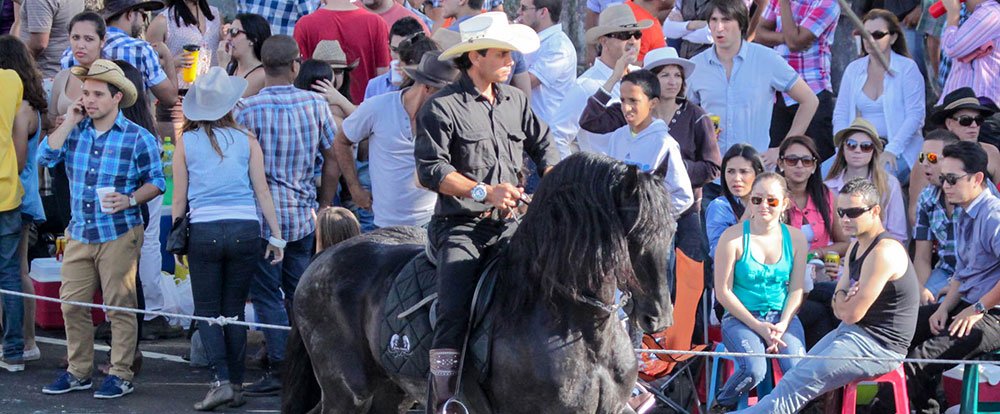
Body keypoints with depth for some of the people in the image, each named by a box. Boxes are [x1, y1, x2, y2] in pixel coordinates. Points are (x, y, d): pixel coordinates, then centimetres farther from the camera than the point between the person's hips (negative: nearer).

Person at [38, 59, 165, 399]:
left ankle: (121, 374, 7)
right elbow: (45, 157, -4)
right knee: (72, 304, 5)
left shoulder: (138, 138, -4)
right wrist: (70, 121, -7)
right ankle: (78, 372, 16)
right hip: (79, 233, 5)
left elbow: (156, 181, 0)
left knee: (119, 306, -1)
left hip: (119, 234, -4)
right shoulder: (75, 130, 8)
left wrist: (130, 199, -18)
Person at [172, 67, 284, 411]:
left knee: (207, 311, 6)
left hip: (203, 231, -1)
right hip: (245, 229, 1)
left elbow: (180, 198, 4)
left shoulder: (186, 142, 2)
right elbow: (262, 191, 3)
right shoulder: (246, 141, 4)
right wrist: (276, 236, 6)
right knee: (234, 310, 12)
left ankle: (222, 380, -11)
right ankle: (236, 382, 13)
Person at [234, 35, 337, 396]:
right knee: (300, 294, 12)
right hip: (304, 215, 4)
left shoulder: (247, 109, -11)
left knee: (267, 294, 2)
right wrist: (324, 208, 17)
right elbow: (332, 162, 5)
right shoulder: (316, 104, 0)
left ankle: (281, 367, -3)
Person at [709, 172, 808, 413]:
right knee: (753, 370, -31)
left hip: (782, 317, 3)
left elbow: (796, 289, 5)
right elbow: (723, 291, -6)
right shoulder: (733, 237, -5)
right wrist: (758, 326, -13)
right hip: (741, 317, -3)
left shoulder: (795, 238, 6)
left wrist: (782, 325, -12)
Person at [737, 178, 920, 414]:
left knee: (796, 384, -17)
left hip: (877, 346, -10)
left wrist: (841, 298, 5)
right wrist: (843, 299, -9)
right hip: (852, 334, 10)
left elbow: (851, 314, -19)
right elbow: (839, 310, 15)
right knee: (795, 377, -4)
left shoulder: (883, 252, -19)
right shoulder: (857, 246, 15)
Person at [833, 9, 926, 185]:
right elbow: (840, 115, 10)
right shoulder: (853, 69, 12)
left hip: (900, 150, -4)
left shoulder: (907, 68, -1)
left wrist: (891, 150, -20)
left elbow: (915, 115, -8)